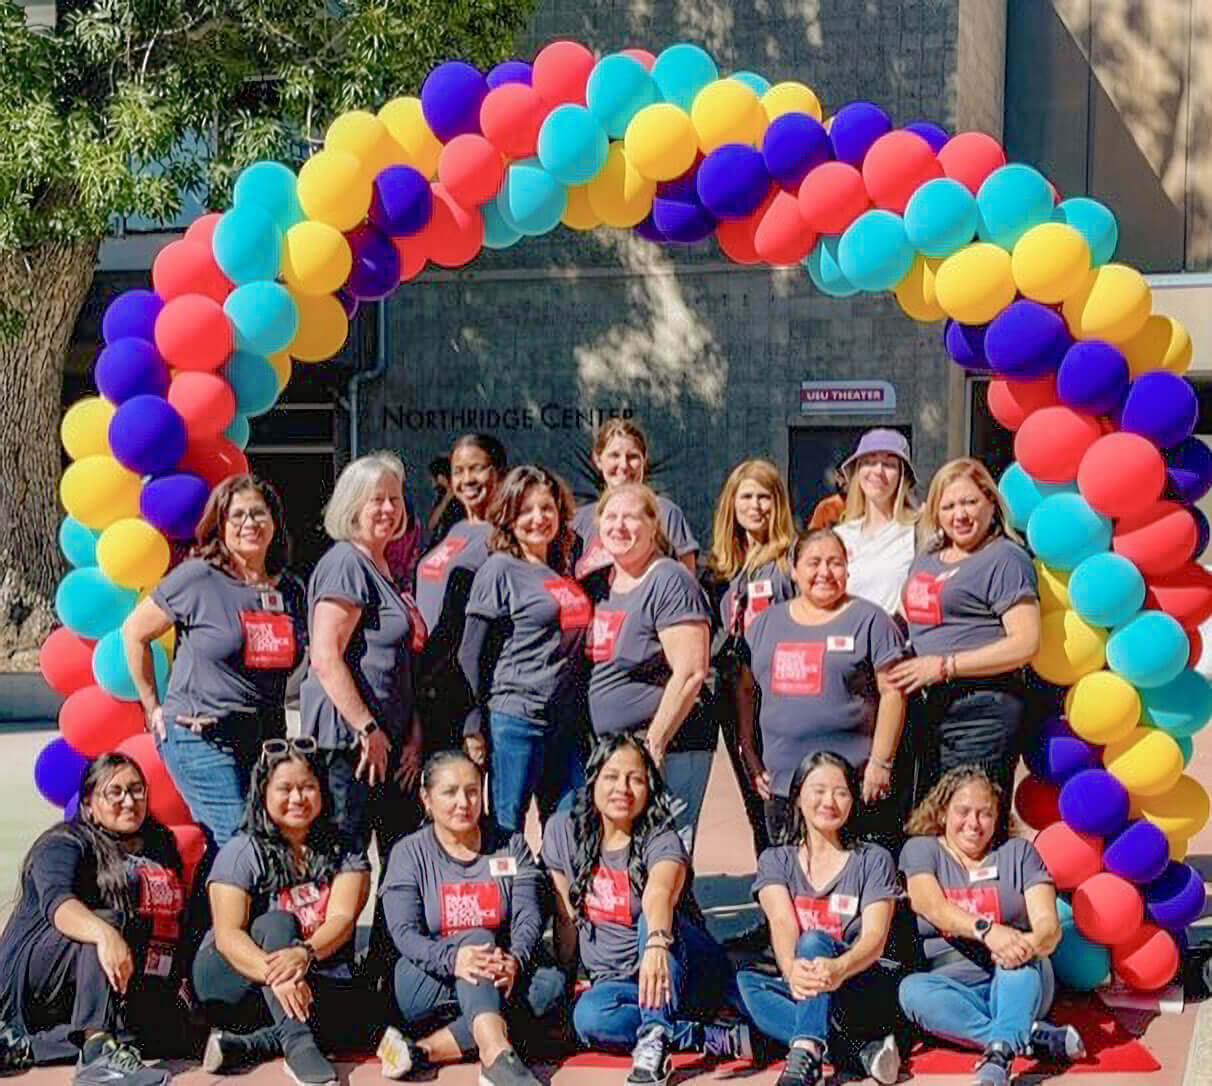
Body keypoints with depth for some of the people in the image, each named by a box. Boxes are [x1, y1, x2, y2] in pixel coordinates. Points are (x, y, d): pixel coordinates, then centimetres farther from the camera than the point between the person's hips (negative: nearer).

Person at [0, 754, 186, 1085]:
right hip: (35, 977, -6)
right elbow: (56, 902, -27)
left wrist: (180, 976, 6)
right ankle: (100, 1052, -47)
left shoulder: (161, 844, 15)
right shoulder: (64, 844, -6)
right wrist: (105, 934, -46)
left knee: (169, 1028, -25)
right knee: (108, 918, -32)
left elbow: (176, 919, 23)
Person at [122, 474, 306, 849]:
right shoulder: (198, 579, -5)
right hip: (201, 739, -5)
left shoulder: (291, 589, 10)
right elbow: (134, 632, 4)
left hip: (267, 740, 5)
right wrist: (153, 708, 5)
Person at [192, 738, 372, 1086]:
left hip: (316, 982, 2)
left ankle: (243, 1046, -34)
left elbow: (342, 919, -12)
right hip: (230, 977, -2)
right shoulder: (242, 852, -4)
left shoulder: (344, 853, 4)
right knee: (277, 922, -30)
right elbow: (228, 934, -17)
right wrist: (275, 974, -37)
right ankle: (297, 1045, -41)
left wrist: (304, 953, -35)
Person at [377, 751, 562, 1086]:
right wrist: (452, 959, -30)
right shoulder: (409, 853, 4)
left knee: (552, 983, -26)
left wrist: (516, 960, -23)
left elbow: (528, 917, 0)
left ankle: (426, 1050, -34)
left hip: (498, 981, 3)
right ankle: (496, 1056, -52)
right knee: (477, 937, -29)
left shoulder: (511, 846, 12)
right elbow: (404, 932, -9)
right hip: (425, 984, -3)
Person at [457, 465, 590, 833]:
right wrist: (475, 726, -9)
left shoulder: (566, 570, 15)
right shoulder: (500, 571, -4)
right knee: (505, 832, -2)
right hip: (515, 718, -6)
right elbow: (472, 653, -5)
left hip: (568, 721, 6)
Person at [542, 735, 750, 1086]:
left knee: (653, 916, -34)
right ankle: (720, 1039, -25)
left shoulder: (661, 841, -15)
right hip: (615, 979, 3)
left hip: (688, 975, -3)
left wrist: (657, 946, -57)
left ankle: (654, 1039, -39)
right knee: (588, 1015, -32)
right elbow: (567, 915, 7)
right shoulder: (563, 831, -1)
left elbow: (661, 893, -38)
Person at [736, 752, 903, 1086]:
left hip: (862, 993, -2)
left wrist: (840, 968, -33)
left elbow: (875, 937, -7)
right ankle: (862, 1050, -34)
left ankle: (805, 1056, -53)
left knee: (814, 940, -32)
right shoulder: (775, 860, 15)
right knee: (743, 981, -29)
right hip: (797, 990, 2)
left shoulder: (874, 861, 9)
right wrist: (792, 969, -32)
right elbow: (781, 923, -6)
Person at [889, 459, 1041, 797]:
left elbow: (1025, 643, -15)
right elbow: (912, 621, 33)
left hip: (982, 714, -8)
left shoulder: (1005, 559, -6)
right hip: (927, 711, 8)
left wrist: (944, 667, -15)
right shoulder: (925, 560, 19)